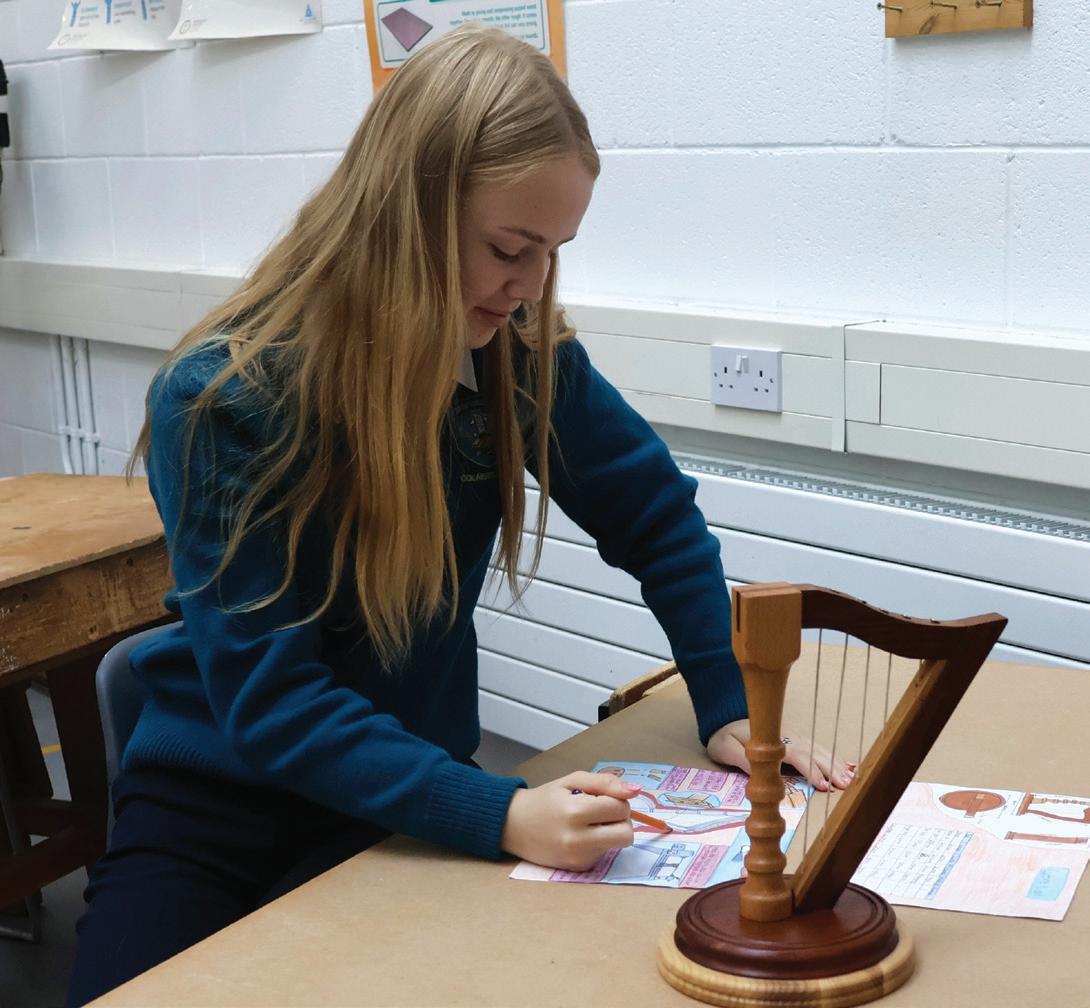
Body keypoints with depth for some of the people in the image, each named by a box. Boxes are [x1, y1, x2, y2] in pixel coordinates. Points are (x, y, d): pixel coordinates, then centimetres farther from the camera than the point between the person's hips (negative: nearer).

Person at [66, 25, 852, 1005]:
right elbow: (270, 699, -23)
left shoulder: (523, 353, -9)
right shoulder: (222, 398, -21)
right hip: (215, 808, -2)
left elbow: (658, 518, 5)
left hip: (411, 798, 3)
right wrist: (496, 814, -33)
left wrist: (729, 707, -4)